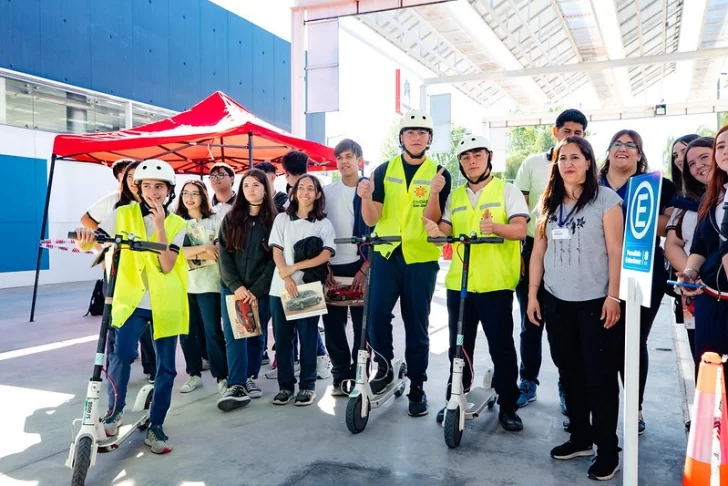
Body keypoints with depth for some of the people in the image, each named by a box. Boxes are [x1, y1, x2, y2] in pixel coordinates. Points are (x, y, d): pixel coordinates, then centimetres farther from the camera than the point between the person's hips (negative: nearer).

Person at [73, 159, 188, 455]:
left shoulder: (176, 224, 3)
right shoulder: (123, 215, 2)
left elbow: (167, 265, -11)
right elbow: (88, 243, -6)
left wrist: (159, 225, -18)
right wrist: (83, 239, -30)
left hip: (165, 304, 1)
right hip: (131, 301, -1)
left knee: (166, 367, 5)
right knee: (121, 354, -20)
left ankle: (156, 426, 21)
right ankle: (115, 410, 6)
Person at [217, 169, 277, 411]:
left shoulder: (274, 220, 2)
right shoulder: (231, 219, 9)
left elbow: (275, 259, -4)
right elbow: (224, 254, 2)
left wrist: (256, 289, -11)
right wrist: (236, 286, -10)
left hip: (261, 290, -1)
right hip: (233, 288, 1)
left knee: (256, 335, 6)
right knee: (234, 336, -7)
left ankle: (249, 378, 22)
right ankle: (237, 387, -7)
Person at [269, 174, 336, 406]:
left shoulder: (324, 224, 5)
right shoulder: (281, 219, 10)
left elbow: (326, 254, -8)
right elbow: (276, 252, 2)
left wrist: (295, 267, -15)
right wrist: (286, 277, -13)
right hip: (281, 287, 2)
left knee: (308, 339, 2)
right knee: (282, 339, 6)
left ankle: (307, 386, 13)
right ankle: (285, 385, 17)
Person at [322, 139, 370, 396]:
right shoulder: (327, 192, 9)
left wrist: (365, 268, -11)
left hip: (360, 267, -3)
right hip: (332, 268, 3)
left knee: (362, 324, 3)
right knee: (333, 325, 6)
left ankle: (358, 375, 16)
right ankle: (340, 375, 18)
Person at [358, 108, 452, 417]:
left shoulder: (439, 174, 1)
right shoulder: (384, 170, 4)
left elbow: (431, 221, -9)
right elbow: (371, 220, -2)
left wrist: (434, 194, -26)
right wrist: (366, 197, -21)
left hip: (421, 258, -1)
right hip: (385, 254, 1)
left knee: (417, 325, 5)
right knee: (377, 314, -10)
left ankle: (417, 387, 19)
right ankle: (384, 367, 15)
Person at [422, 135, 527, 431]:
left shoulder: (507, 191, 2)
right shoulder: (455, 196, 15)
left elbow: (520, 229, -10)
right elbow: (447, 230, 8)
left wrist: (495, 227, -31)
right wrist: (436, 230, -16)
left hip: (496, 284, -4)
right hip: (458, 283, 4)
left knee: (501, 348, 3)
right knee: (459, 347, 13)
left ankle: (507, 406, 17)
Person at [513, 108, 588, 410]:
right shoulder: (533, 164, 2)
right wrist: (516, 252, -4)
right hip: (534, 251, 0)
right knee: (531, 322, 9)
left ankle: (567, 386, 22)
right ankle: (528, 382, 22)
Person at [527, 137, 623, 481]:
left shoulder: (605, 198, -4)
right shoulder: (548, 202, 10)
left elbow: (616, 251, -8)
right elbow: (539, 251, 11)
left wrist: (614, 296, -14)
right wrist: (532, 294, 7)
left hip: (595, 301, -5)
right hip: (556, 301, 5)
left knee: (600, 376, 1)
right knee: (569, 372, 13)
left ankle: (608, 450, 13)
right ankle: (580, 438, 28)